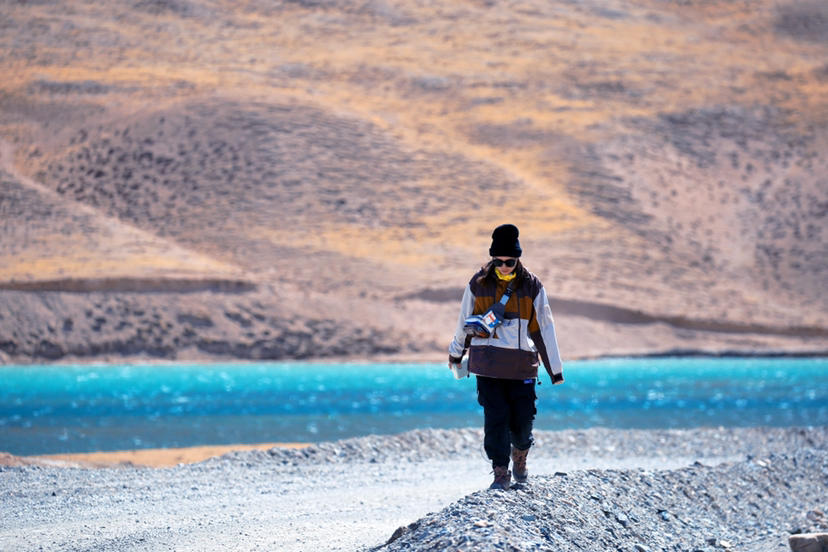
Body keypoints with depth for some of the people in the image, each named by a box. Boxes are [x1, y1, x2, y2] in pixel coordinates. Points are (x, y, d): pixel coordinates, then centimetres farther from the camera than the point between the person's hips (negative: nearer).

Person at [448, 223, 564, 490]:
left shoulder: (532, 286, 0)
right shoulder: (479, 284, 1)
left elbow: (544, 327, 5)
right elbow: (465, 320, 15)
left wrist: (555, 368, 6)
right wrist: (456, 353, 27)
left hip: (522, 364, 0)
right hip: (488, 363, 0)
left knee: (523, 418, -1)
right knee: (495, 418, -6)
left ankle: (520, 457, 30)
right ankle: (500, 473, 2)